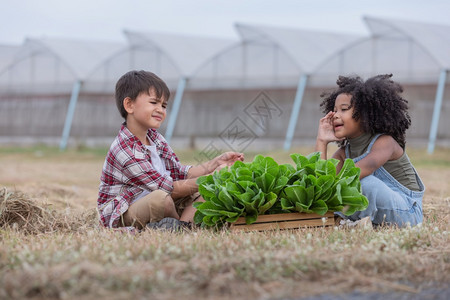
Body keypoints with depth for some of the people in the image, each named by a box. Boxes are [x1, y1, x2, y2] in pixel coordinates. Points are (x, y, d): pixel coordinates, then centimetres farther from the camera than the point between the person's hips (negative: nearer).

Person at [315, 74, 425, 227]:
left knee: (364, 181, -32)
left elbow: (368, 166, -37)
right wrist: (321, 141, -9)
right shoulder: (343, 153, 6)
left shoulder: (385, 142, -14)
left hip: (407, 211, -7)